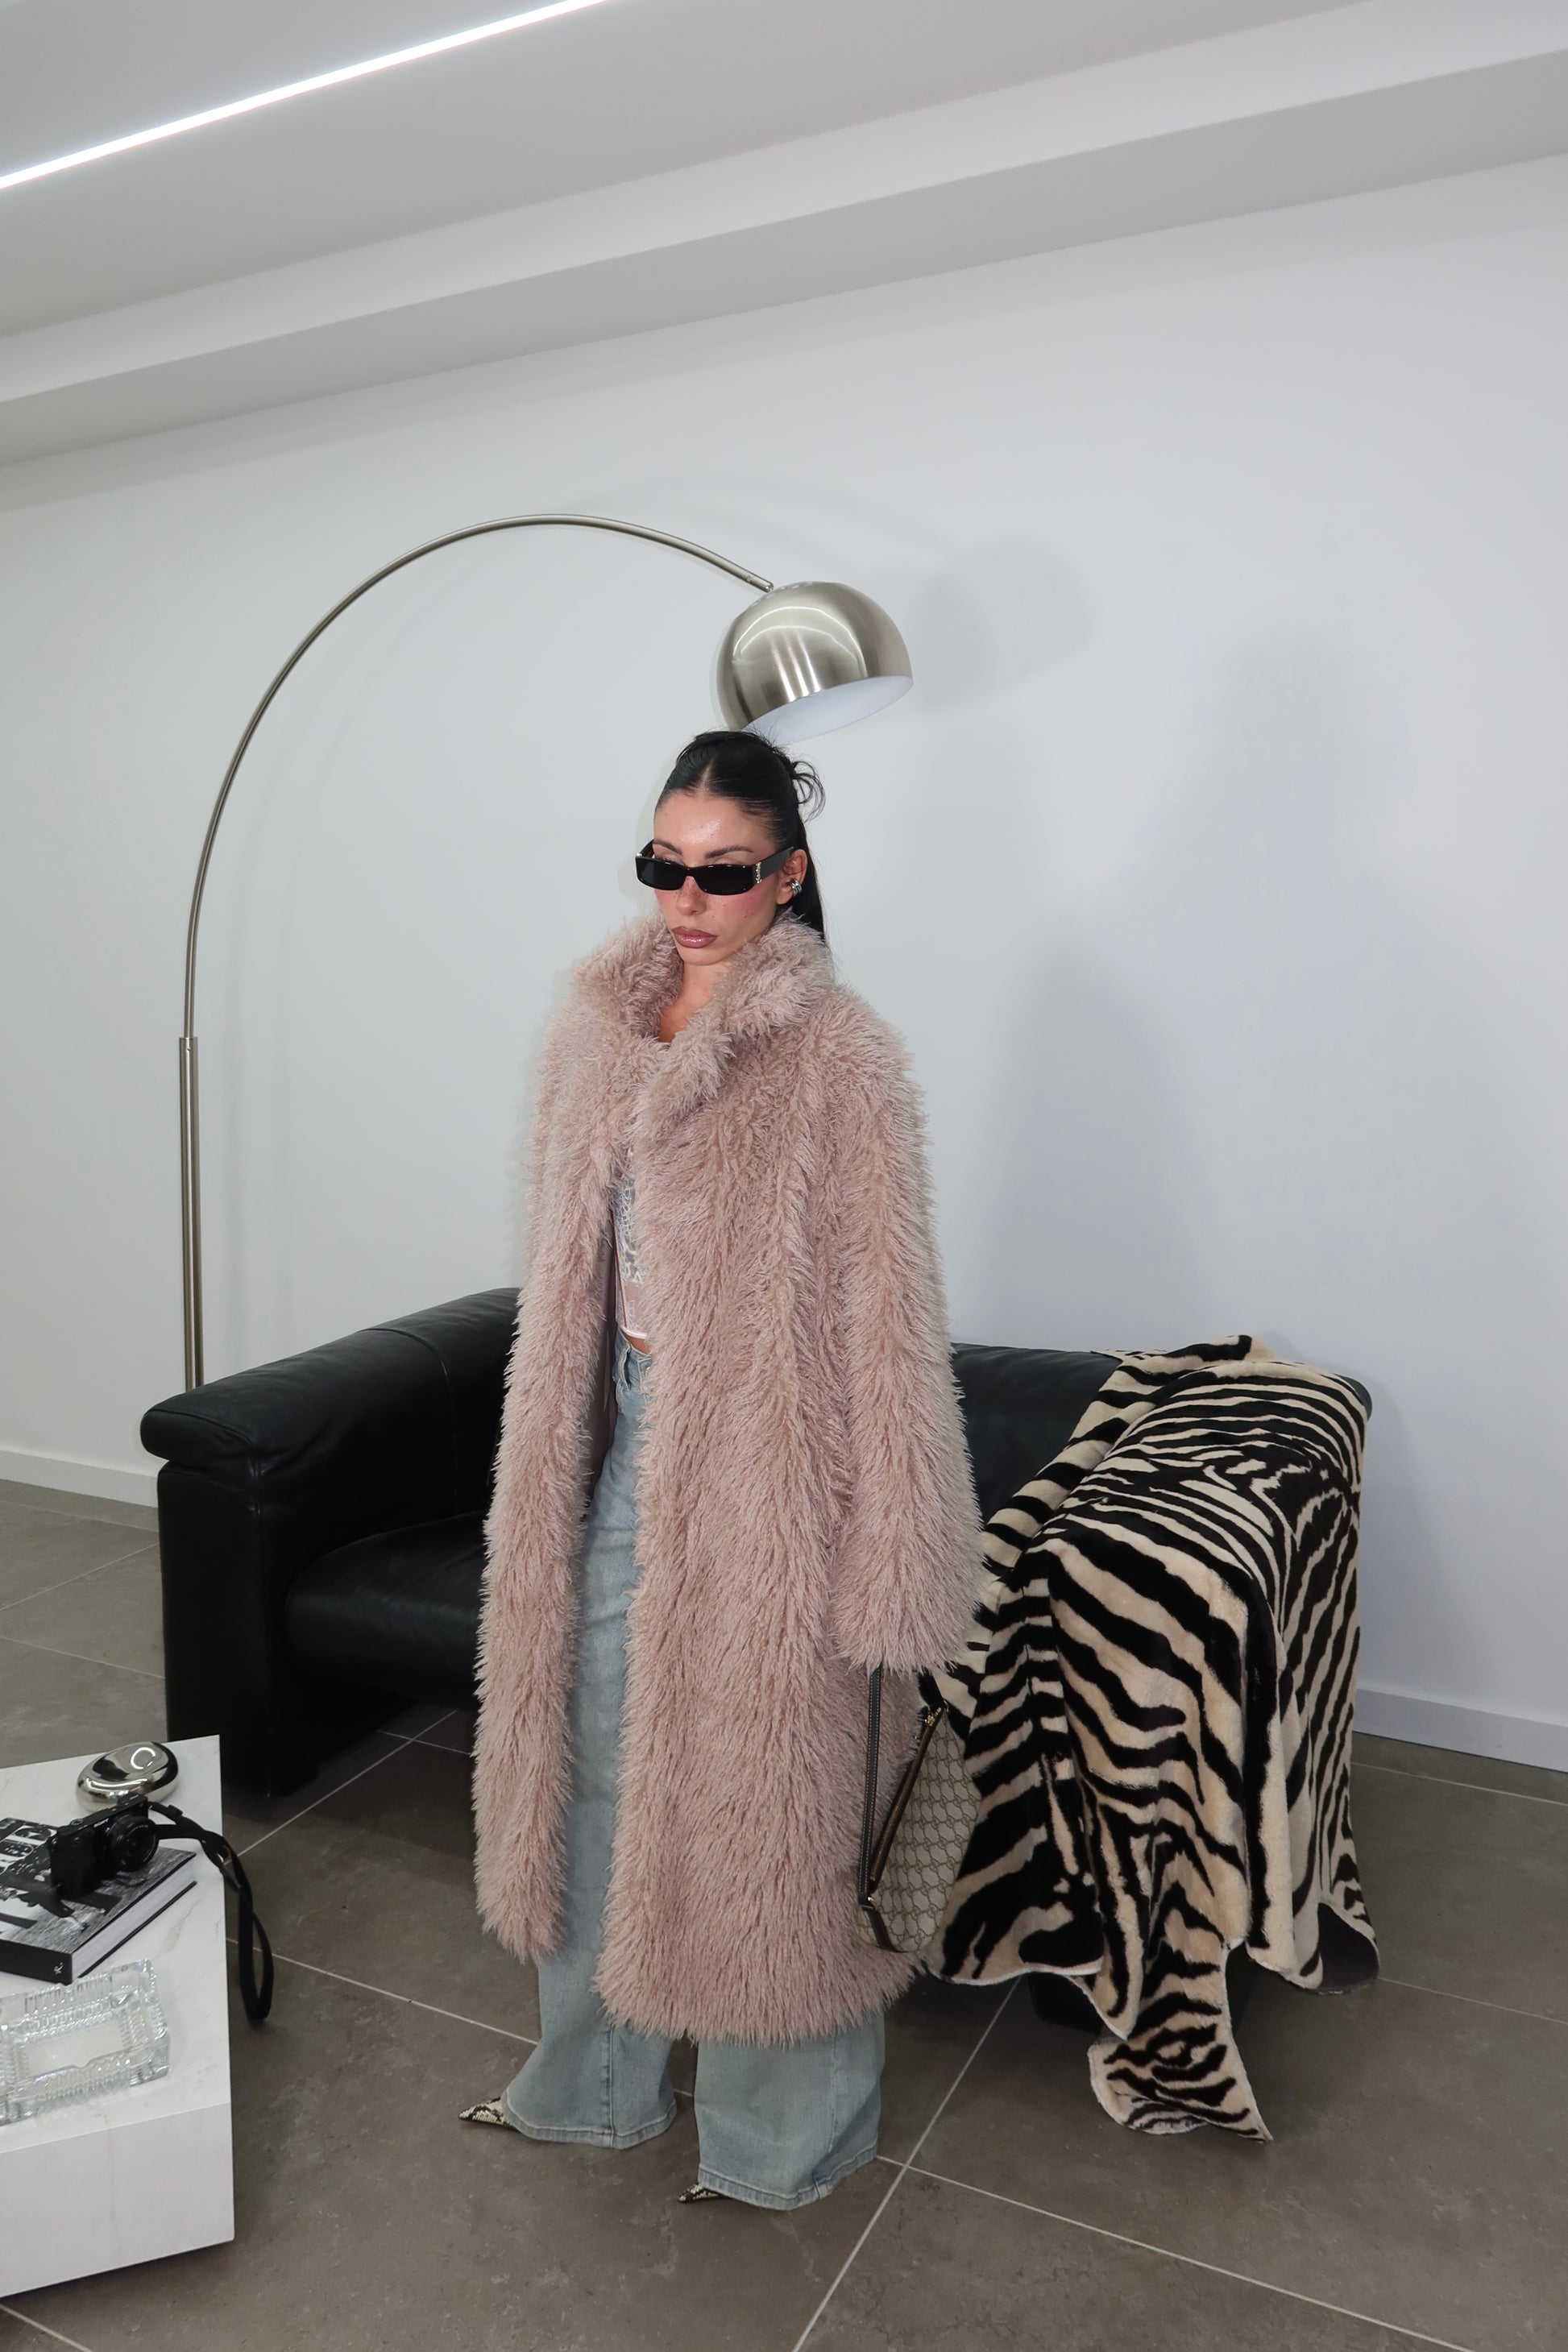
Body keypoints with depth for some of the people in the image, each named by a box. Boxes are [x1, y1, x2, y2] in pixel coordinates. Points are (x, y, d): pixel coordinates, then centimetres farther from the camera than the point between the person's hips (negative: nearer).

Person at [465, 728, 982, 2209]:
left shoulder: (839, 1058, -15)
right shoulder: (596, 1027, 4)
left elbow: (884, 1310, -15)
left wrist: (886, 1561, -14)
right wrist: (546, 1464, 16)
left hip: (759, 1460, -6)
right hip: (624, 1438, 6)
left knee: (757, 1773, 10)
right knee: (597, 1753, 19)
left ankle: (782, 2130, 38)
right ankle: (595, 2077, 46)